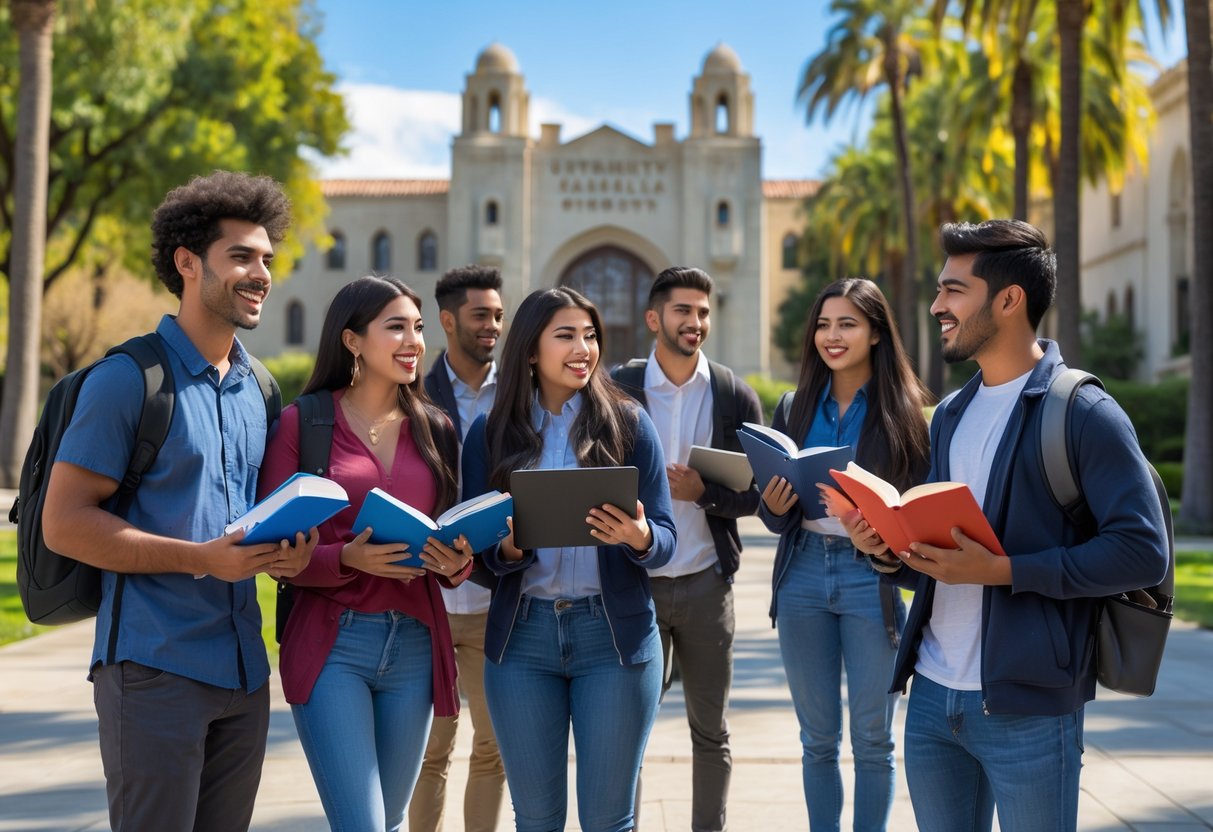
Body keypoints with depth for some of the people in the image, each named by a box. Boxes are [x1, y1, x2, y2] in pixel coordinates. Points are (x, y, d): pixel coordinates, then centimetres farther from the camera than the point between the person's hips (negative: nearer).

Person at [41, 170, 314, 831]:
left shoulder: (258, 387, 14)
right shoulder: (128, 378, -8)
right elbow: (64, 523, -12)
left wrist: (285, 552, 0)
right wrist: (203, 559, -19)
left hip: (244, 672, 7)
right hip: (155, 670, -7)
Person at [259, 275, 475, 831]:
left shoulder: (435, 430, 9)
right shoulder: (301, 424, -3)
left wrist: (457, 565, -8)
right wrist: (349, 559, -21)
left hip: (415, 644, 4)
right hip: (332, 644, -4)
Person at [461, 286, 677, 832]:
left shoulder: (627, 423, 2)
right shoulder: (490, 434, 4)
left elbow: (665, 540, 0)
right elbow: (477, 546, 4)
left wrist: (639, 538, -22)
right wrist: (509, 549, -17)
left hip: (613, 632, -1)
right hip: (522, 635, 1)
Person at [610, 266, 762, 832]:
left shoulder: (735, 397, 3)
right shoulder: (618, 391, 0)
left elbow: (757, 493, 2)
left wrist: (703, 493, -14)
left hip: (706, 583, 1)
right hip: (634, 584, -1)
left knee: (711, 730, 10)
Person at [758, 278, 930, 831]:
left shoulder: (904, 411, -3)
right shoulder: (796, 408, 9)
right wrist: (773, 507, -9)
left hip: (874, 580, -3)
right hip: (804, 576, 4)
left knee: (871, 739, 5)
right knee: (818, 738, 11)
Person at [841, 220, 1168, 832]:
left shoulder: (1082, 412, -9)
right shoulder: (951, 414, 14)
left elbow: (1141, 550, -17)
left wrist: (1003, 570, -21)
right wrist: (891, 550, -1)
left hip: (1027, 708, -7)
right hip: (932, 694, 7)